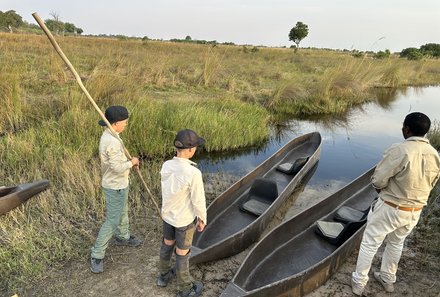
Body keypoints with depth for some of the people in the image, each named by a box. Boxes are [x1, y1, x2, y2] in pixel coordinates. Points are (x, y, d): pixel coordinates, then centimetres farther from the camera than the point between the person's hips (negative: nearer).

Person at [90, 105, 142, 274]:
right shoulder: (112, 142, -30)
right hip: (115, 188, -10)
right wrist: (132, 162, -13)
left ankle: (123, 237, 49)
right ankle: (97, 255, 13)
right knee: (112, 221, 0)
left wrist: (129, 162, -2)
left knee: (123, 212, 27)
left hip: (118, 184, 10)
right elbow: (117, 167, -29)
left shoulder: (108, 136, 3)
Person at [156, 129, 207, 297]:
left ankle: (164, 275, 48)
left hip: (167, 214, 6)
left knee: (167, 244, 26)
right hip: (185, 219, -5)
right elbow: (198, 201, -22)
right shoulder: (193, 173, -32)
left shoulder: (166, 166, -13)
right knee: (182, 253, 12)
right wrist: (202, 219, -4)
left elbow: (167, 191, 2)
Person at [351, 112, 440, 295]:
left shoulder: (399, 151, -26)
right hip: (415, 211, 6)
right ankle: (387, 279, 44)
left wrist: (383, 189, 1)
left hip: (390, 208, -6)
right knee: (396, 243, 27)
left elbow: (377, 180, -21)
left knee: (370, 244, 11)